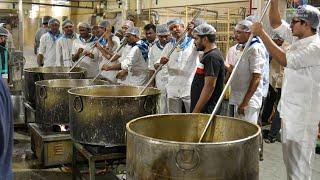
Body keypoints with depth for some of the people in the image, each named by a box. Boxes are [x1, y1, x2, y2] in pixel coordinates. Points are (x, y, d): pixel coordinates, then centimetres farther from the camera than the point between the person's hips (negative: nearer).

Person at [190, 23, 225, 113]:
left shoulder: (212, 57, -16)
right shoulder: (208, 55, 14)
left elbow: (209, 87, -23)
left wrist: (196, 111, -22)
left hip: (206, 111, -9)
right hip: (202, 109, 9)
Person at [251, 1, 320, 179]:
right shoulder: (297, 38, 7)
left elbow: (284, 60, -28)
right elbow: (276, 23, 12)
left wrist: (261, 34, -24)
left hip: (302, 115, -9)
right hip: (290, 111, 9)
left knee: (299, 162, 0)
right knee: (290, 159, 20)